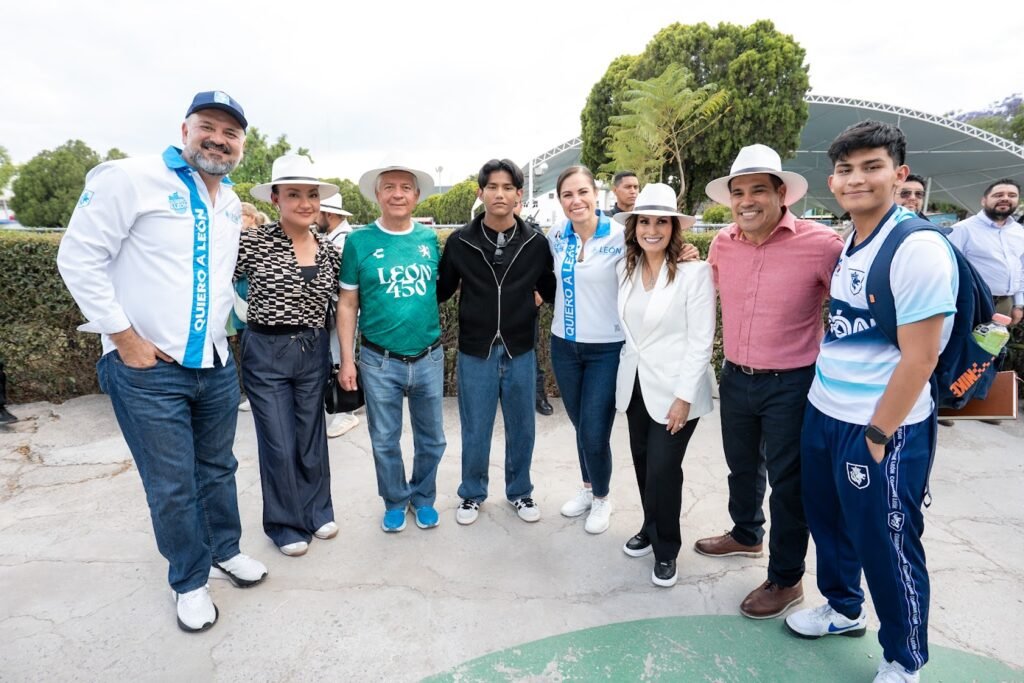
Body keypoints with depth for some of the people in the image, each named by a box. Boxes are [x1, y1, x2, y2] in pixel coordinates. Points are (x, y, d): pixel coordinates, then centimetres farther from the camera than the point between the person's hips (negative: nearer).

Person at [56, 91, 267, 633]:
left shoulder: (231, 205, 11)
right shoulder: (132, 178, -11)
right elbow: (78, 258, -13)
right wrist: (126, 338, -14)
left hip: (216, 366, 6)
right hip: (147, 369, -6)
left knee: (218, 469, 19)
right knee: (172, 487, 6)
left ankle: (225, 550, 40)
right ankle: (189, 581, 27)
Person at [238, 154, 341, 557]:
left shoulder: (329, 249, 3)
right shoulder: (254, 241, -10)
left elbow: (340, 300, 14)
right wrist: (254, 314, -10)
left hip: (314, 351, 4)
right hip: (266, 353, -3)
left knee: (312, 437, 15)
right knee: (279, 444, 5)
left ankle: (317, 511, 35)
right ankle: (286, 524, 26)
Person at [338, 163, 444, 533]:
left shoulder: (430, 238, 2)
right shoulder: (359, 240, -4)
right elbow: (347, 304, -1)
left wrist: (444, 340, 6)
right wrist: (347, 359, -4)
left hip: (429, 358, 2)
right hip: (380, 361, -2)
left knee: (432, 438, 14)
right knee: (385, 440, 12)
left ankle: (423, 497, 36)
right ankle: (395, 501, 34)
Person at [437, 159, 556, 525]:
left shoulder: (536, 242, -3)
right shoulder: (459, 241, -5)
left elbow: (551, 290, 7)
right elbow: (442, 290, 5)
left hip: (521, 351, 1)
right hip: (475, 351, -1)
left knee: (521, 427, 14)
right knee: (475, 429, 11)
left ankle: (520, 492, 35)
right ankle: (472, 494, 33)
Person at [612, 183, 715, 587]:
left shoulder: (694, 272, -14)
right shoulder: (626, 269, 4)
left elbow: (701, 341, -14)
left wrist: (684, 397, -16)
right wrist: (628, 366, 9)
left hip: (673, 390, -5)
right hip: (634, 385, 5)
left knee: (663, 470, 0)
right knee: (643, 463, 15)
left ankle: (666, 550, 23)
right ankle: (651, 529, 38)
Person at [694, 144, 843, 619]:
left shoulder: (821, 243, -17)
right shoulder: (722, 244, -1)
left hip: (790, 384, -5)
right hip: (735, 378, 5)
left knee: (787, 481, 9)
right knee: (742, 467, 24)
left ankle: (786, 579, 29)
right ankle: (746, 534, 50)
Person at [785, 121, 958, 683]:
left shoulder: (918, 248, -17)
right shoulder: (844, 246, 7)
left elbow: (919, 358, -18)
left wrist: (877, 436, -15)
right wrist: (825, 406, 12)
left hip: (882, 428, -7)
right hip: (822, 412, 8)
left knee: (885, 544, 9)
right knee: (827, 520, 21)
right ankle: (843, 609, 46)